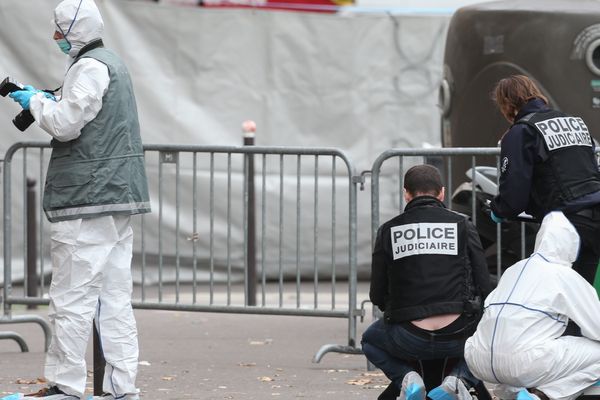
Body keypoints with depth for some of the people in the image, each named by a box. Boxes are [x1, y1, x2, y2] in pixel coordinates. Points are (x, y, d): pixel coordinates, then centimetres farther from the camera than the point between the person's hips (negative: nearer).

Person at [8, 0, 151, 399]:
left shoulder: (89, 68, -13)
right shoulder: (113, 63, 19)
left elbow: (66, 123, -19)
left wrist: (36, 101, -3)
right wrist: (51, 101, 13)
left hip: (88, 199, -10)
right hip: (119, 196, 10)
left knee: (72, 296, -5)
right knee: (115, 297, 8)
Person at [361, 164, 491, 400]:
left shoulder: (388, 231, 7)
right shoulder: (462, 226, 6)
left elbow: (377, 296, 10)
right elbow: (484, 288, 5)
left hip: (409, 340, 1)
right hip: (458, 337, -1)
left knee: (370, 341, 33)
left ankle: (405, 378, 4)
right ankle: (461, 379, 2)